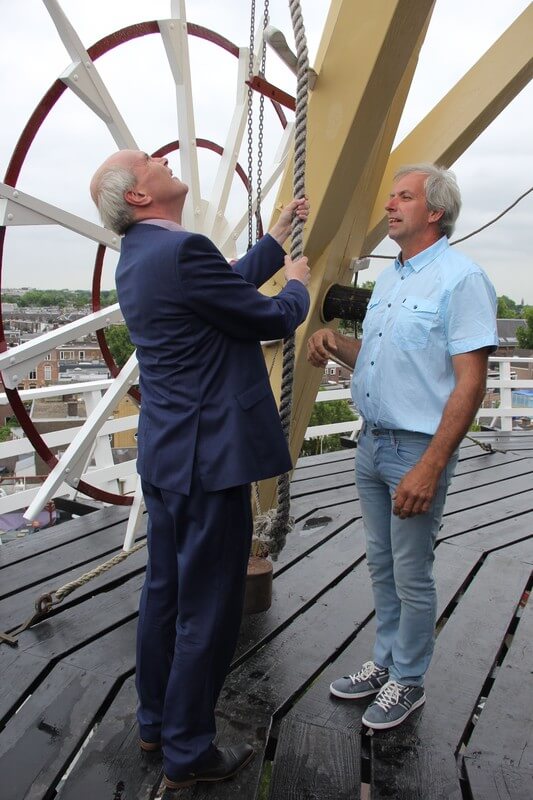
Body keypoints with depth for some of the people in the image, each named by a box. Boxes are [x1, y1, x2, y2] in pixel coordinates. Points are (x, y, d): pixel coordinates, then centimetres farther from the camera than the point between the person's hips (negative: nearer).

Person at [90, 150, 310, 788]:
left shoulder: (139, 256, 11)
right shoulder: (181, 252, -20)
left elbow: (233, 281, 20)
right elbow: (275, 319, -12)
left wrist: (280, 234, 28)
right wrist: (297, 283, 9)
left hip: (166, 456, 10)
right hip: (209, 458, -10)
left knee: (166, 592, 21)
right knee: (208, 611, 6)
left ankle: (155, 722, 41)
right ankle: (187, 753, 26)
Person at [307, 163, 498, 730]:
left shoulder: (461, 280, -13)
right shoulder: (388, 279, 13)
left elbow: (470, 384, -19)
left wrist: (430, 468, -24)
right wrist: (335, 342, -1)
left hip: (418, 449, -8)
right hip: (371, 442, 8)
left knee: (411, 575, 7)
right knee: (381, 565, 18)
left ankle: (408, 680, 28)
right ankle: (385, 661, 37)